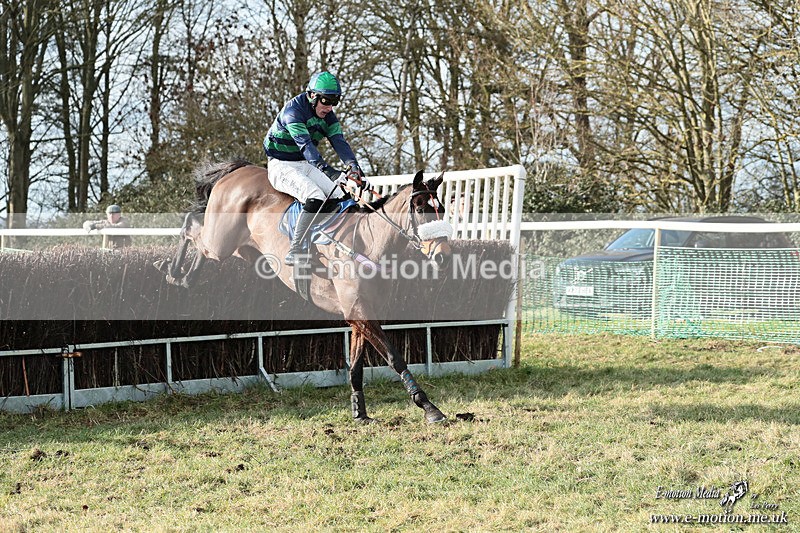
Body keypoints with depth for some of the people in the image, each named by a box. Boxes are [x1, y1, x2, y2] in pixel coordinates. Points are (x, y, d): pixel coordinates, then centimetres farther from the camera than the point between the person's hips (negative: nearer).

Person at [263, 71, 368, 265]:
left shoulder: (328, 116, 2)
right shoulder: (293, 111, -22)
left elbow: (339, 142, -10)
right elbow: (305, 145, -35)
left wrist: (354, 166, -30)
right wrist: (327, 170, -48)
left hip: (306, 165, 8)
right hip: (282, 166, -8)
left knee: (340, 198, -11)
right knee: (315, 198, -31)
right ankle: (294, 252, -29)